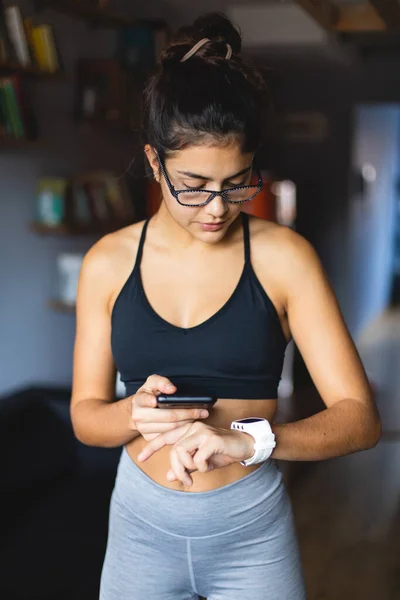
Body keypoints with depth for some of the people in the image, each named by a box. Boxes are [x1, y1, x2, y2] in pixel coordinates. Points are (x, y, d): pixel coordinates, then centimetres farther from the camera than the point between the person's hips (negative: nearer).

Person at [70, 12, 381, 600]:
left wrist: (247, 438, -33)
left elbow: (360, 417, -16)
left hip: (251, 529, -2)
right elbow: (85, 414, 1)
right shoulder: (108, 262, -5)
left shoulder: (285, 257, -12)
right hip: (141, 525, 2)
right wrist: (136, 414, -21)